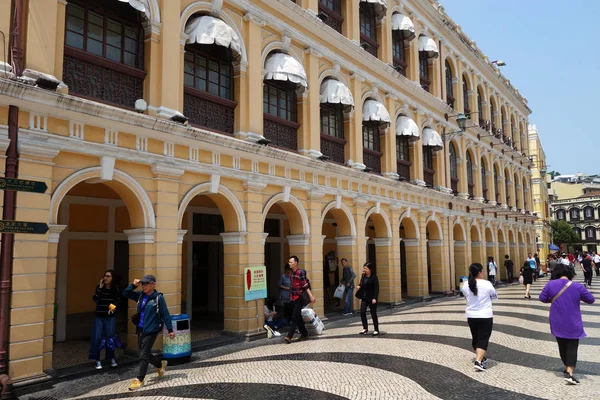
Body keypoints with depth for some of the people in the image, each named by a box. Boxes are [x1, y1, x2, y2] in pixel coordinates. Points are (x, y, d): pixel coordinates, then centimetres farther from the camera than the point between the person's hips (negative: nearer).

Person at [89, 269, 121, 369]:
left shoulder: (116, 289, -3)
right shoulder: (99, 287, -4)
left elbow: (118, 301, 6)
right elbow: (95, 299, -15)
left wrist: (114, 307, -13)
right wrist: (100, 287, -20)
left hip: (110, 317, 0)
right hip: (99, 316, 0)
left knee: (110, 337, 5)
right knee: (97, 337, 0)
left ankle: (112, 358, 20)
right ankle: (97, 360, 11)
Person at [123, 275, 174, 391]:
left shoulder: (158, 297, -12)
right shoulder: (141, 295, 4)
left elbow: (165, 314, -10)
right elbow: (125, 293, 11)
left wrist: (170, 329, -10)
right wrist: (133, 285, -6)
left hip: (151, 330, -7)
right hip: (140, 329, 7)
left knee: (143, 355, -4)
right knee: (143, 353, 17)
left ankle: (139, 380, 6)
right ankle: (160, 364, 40)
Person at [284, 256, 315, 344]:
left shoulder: (301, 272, -14)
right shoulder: (292, 273, 10)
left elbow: (306, 286, -16)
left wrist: (311, 296, -20)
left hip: (300, 298, -8)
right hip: (294, 297, 8)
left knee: (295, 317, -9)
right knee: (298, 317, 13)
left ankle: (289, 336, -10)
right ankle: (304, 334, 24)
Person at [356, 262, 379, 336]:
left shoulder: (374, 277, -13)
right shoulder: (363, 276, 5)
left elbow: (376, 288, -15)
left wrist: (374, 298, -21)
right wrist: (359, 286, -4)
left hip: (372, 298, -6)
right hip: (364, 297, 6)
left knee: (373, 314, 3)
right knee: (362, 312, -1)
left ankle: (376, 330, 16)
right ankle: (365, 328, 12)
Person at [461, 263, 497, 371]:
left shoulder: (465, 285, -4)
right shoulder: (486, 284, -15)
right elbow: (495, 296, 2)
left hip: (471, 316, 4)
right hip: (485, 316, -4)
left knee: (475, 338, 19)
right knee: (483, 339, -1)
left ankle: (480, 357, 36)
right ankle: (478, 361, -13)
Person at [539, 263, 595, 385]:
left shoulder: (550, 284, -8)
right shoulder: (577, 286, -11)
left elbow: (542, 298, -1)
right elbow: (591, 299, -2)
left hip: (557, 323, 2)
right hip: (573, 324, -2)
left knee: (562, 346, 18)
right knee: (572, 347, 2)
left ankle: (567, 368, 32)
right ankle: (569, 373, -11)